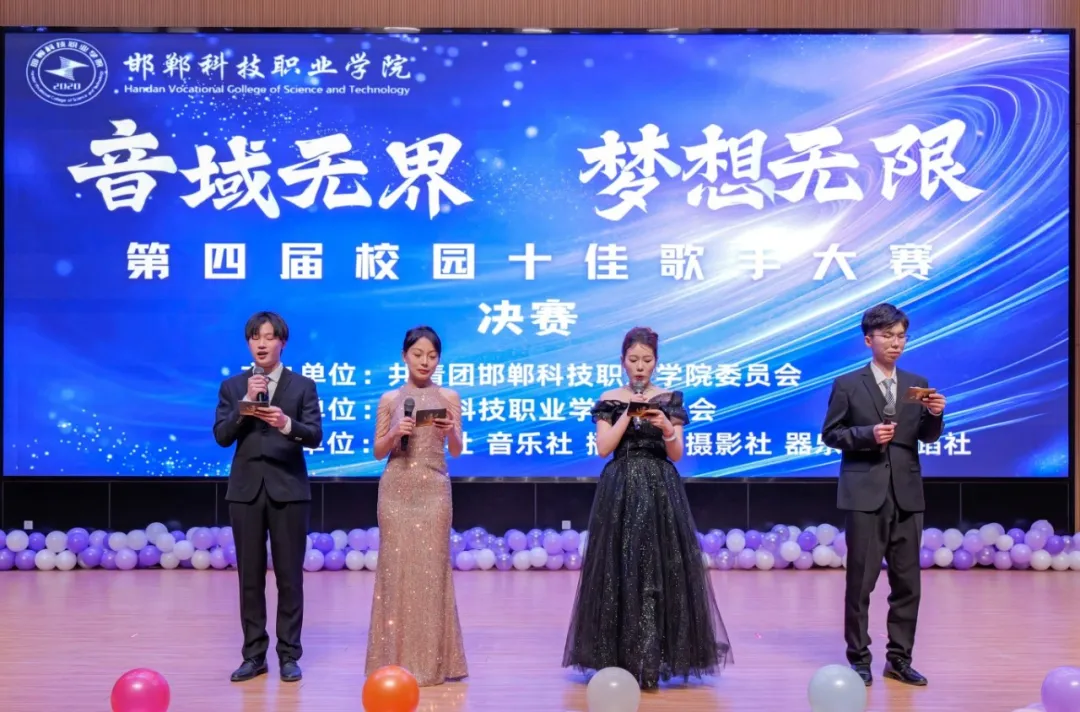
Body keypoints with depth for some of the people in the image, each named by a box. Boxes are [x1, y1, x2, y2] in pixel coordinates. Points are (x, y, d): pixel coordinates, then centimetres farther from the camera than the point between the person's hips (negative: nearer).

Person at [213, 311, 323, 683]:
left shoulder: (303, 386, 3)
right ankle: (254, 655, 13)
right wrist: (245, 402, -14)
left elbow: (315, 436, -8)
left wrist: (287, 423, -27)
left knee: (290, 576, 2)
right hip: (246, 490, 2)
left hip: (288, 489, -2)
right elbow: (221, 436, -2)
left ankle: (289, 655, 10)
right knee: (250, 576, 5)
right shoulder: (232, 387, 7)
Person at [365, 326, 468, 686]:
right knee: (396, 567, -1)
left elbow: (456, 451, 3)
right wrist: (396, 433, -12)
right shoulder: (390, 399, 5)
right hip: (396, 489, 0)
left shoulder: (448, 397, 5)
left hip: (433, 489, 0)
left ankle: (433, 659, 5)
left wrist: (450, 432, -17)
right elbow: (378, 451, 6)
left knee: (431, 568, -1)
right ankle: (396, 659, 5)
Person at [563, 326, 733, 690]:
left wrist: (666, 428, -19)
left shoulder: (670, 400, 5)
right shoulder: (610, 401, 6)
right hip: (620, 492, 0)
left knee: (660, 568, -5)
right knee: (621, 570, -2)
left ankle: (652, 661, -2)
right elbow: (603, 448, -5)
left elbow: (676, 454, 0)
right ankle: (621, 660, 5)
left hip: (660, 492, 0)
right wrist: (629, 413, -11)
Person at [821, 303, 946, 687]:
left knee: (907, 581, 7)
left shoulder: (917, 384, 10)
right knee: (861, 580, 0)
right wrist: (868, 434, -16)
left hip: (907, 495, 4)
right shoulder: (847, 385, 0)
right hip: (866, 494, -4)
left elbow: (928, 437, 8)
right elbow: (830, 434, -1)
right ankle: (859, 658, 10)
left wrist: (935, 415, -12)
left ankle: (899, 658, 17)